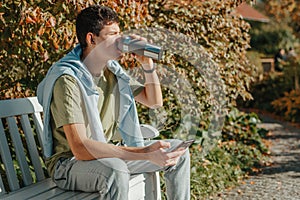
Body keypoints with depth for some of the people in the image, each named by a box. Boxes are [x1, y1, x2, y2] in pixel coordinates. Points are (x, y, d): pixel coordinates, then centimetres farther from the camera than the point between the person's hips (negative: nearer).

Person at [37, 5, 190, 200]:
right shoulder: (68, 80, -25)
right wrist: (145, 153, -38)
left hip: (106, 154, 8)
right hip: (68, 164, -8)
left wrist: (148, 64, -7)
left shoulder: (112, 70, 1)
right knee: (115, 169, -40)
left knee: (178, 152, 5)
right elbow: (80, 148, -34)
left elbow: (154, 101, 12)